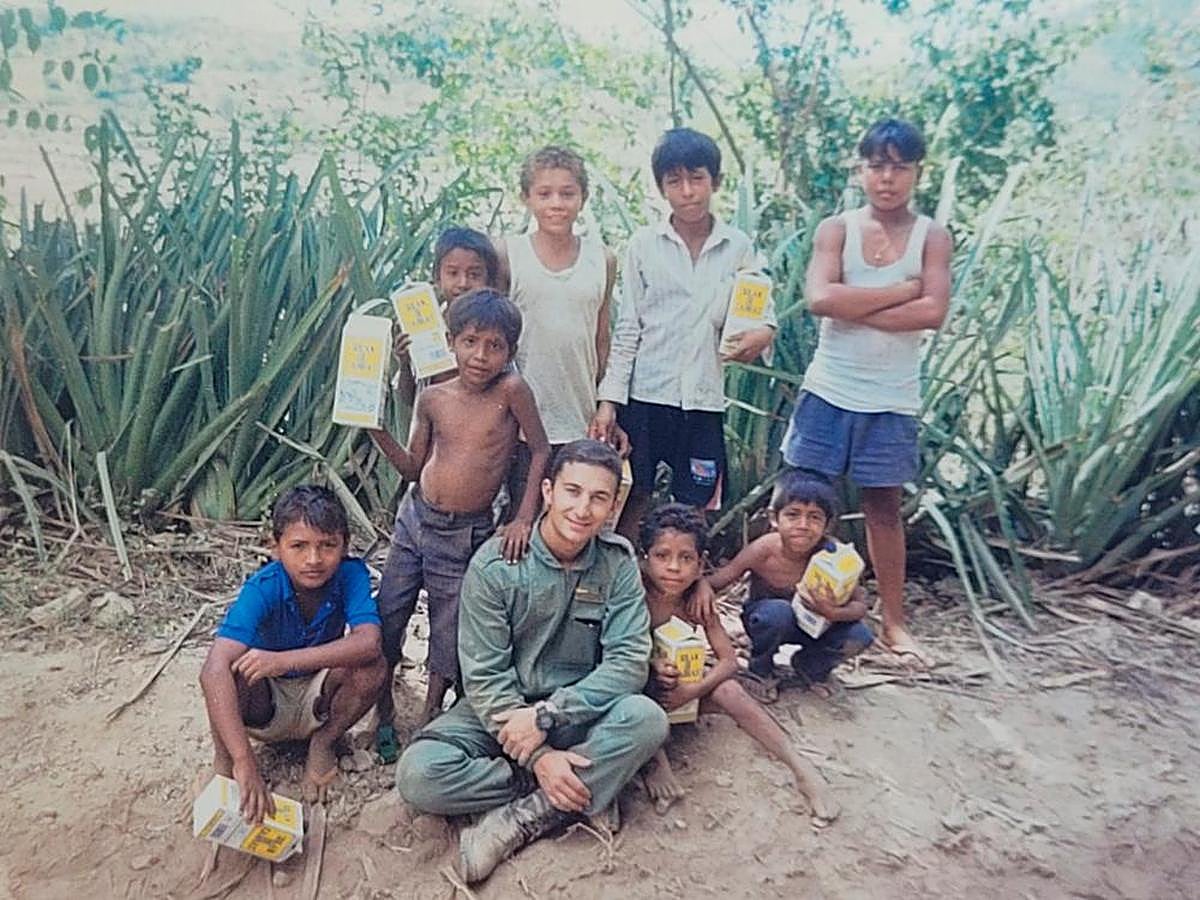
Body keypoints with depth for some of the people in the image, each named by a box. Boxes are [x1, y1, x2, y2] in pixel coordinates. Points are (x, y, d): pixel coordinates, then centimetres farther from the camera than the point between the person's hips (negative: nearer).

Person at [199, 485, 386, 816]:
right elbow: (214, 671, -42)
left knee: (370, 667, -29)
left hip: (317, 701, 2)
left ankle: (323, 743, 0)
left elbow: (368, 641, -39)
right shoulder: (263, 588, -29)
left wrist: (285, 660, -48)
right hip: (265, 704, -1)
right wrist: (244, 762, -51)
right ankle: (222, 756, -4)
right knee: (231, 669, -34)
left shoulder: (351, 574, -23)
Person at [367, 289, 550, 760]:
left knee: (448, 634, 10)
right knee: (386, 619, 11)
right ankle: (383, 713, 33)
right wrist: (378, 431, -9)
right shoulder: (432, 397, -3)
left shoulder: (511, 391, -15)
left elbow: (541, 452, -7)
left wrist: (524, 518, -11)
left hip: (465, 534, -3)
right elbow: (413, 467, 5)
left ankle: (429, 717, 34)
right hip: (414, 518, 4)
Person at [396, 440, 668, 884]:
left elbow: (629, 662, -14)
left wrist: (548, 714, -24)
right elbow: (483, 676, -14)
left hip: (576, 712, 1)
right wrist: (539, 757, -24)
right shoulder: (495, 564, -13)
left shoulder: (618, 562, -7)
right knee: (419, 774, -27)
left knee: (646, 718, -30)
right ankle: (585, 791, -16)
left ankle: (520, 817, -20)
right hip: (499, 709, 0)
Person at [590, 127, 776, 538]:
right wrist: (609, 399, -3)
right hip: (646, 393, -1)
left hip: (704, 397, 1)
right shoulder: (644, 244, 2)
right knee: (634, 501, 7)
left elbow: (761, 309, 7)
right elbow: (627, 326, 2)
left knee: (695, 508, 10)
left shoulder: (738, 247, 3)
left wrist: (763, 332, -18)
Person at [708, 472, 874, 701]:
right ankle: (760, 670, -4)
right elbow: (716, 581, -23)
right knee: (778, 611, -37)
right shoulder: (763, 550, -29)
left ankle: (809, 666, 12)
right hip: (765, 619, -2)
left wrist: (834, 613, -40)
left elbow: (859, 605, -20)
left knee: (859, 636, -21)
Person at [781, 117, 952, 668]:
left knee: (884, 506, 11)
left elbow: (933, 313, -14)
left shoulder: (931, 238, 2)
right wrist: (901, 290, -14)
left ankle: (893, 622, 24)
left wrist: (852, 308, -17)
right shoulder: (836, 229, 1)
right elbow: (820, 299, -17)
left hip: (891, 401, 1)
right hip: (828, 392, 0)